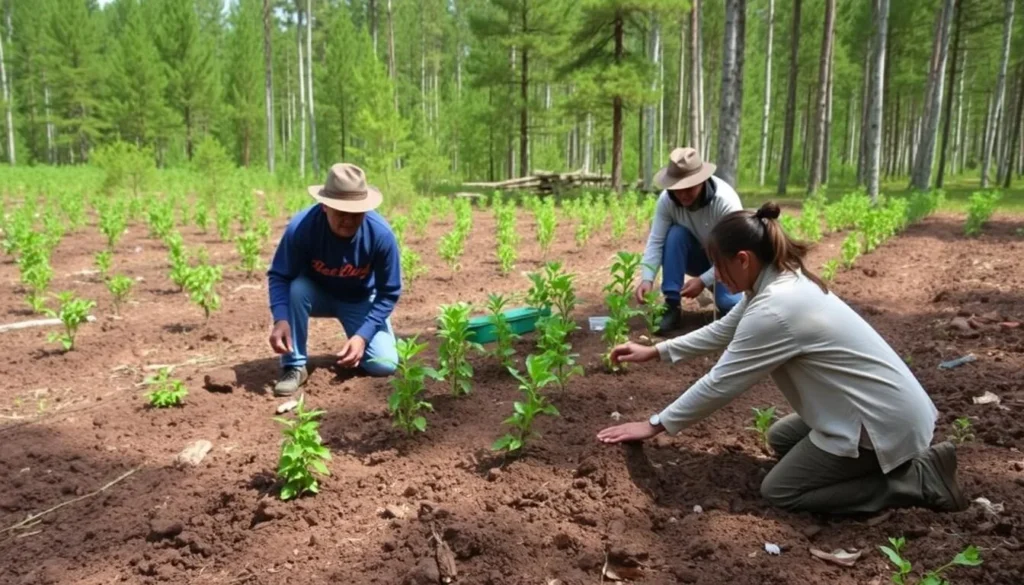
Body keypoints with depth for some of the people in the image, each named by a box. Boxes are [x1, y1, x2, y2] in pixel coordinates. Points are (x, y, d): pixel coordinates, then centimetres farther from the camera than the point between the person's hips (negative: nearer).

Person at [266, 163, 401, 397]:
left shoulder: (381, 234, -31)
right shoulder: (301, 227, -32)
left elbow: (389, 293, -20)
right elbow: (278, 276, -22)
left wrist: (363, 335, -29)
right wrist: (281, 319, -40)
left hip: (361, 301, 0)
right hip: (318, 294, 0)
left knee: (384, 365, -17)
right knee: (296, 288, -35)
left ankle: (355, 347, 19)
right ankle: (294, 366, -16)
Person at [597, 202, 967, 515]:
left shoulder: (773, 310, -27)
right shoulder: (781, 282, 2)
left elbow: (719, 384, -20)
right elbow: (721, 332, 16)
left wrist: (655, 425, -9)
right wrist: (655, 351, 15)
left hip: (884, 421, -10)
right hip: (885, 406, 10)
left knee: (778, 491, -1)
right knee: (780, 439, 24)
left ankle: (919, 478, -1)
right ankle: (906, 461, 16)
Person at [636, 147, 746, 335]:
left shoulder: (725, 200, -31)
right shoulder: (666, 200, -22)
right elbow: (655, 241, -25)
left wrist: (703, 281, -33)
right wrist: (647, 279, -39)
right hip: (699, 256, 3)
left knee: (728, 303, -30)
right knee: (675, 234, -29)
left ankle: (715, 289, 10)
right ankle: (672, 307, -23)